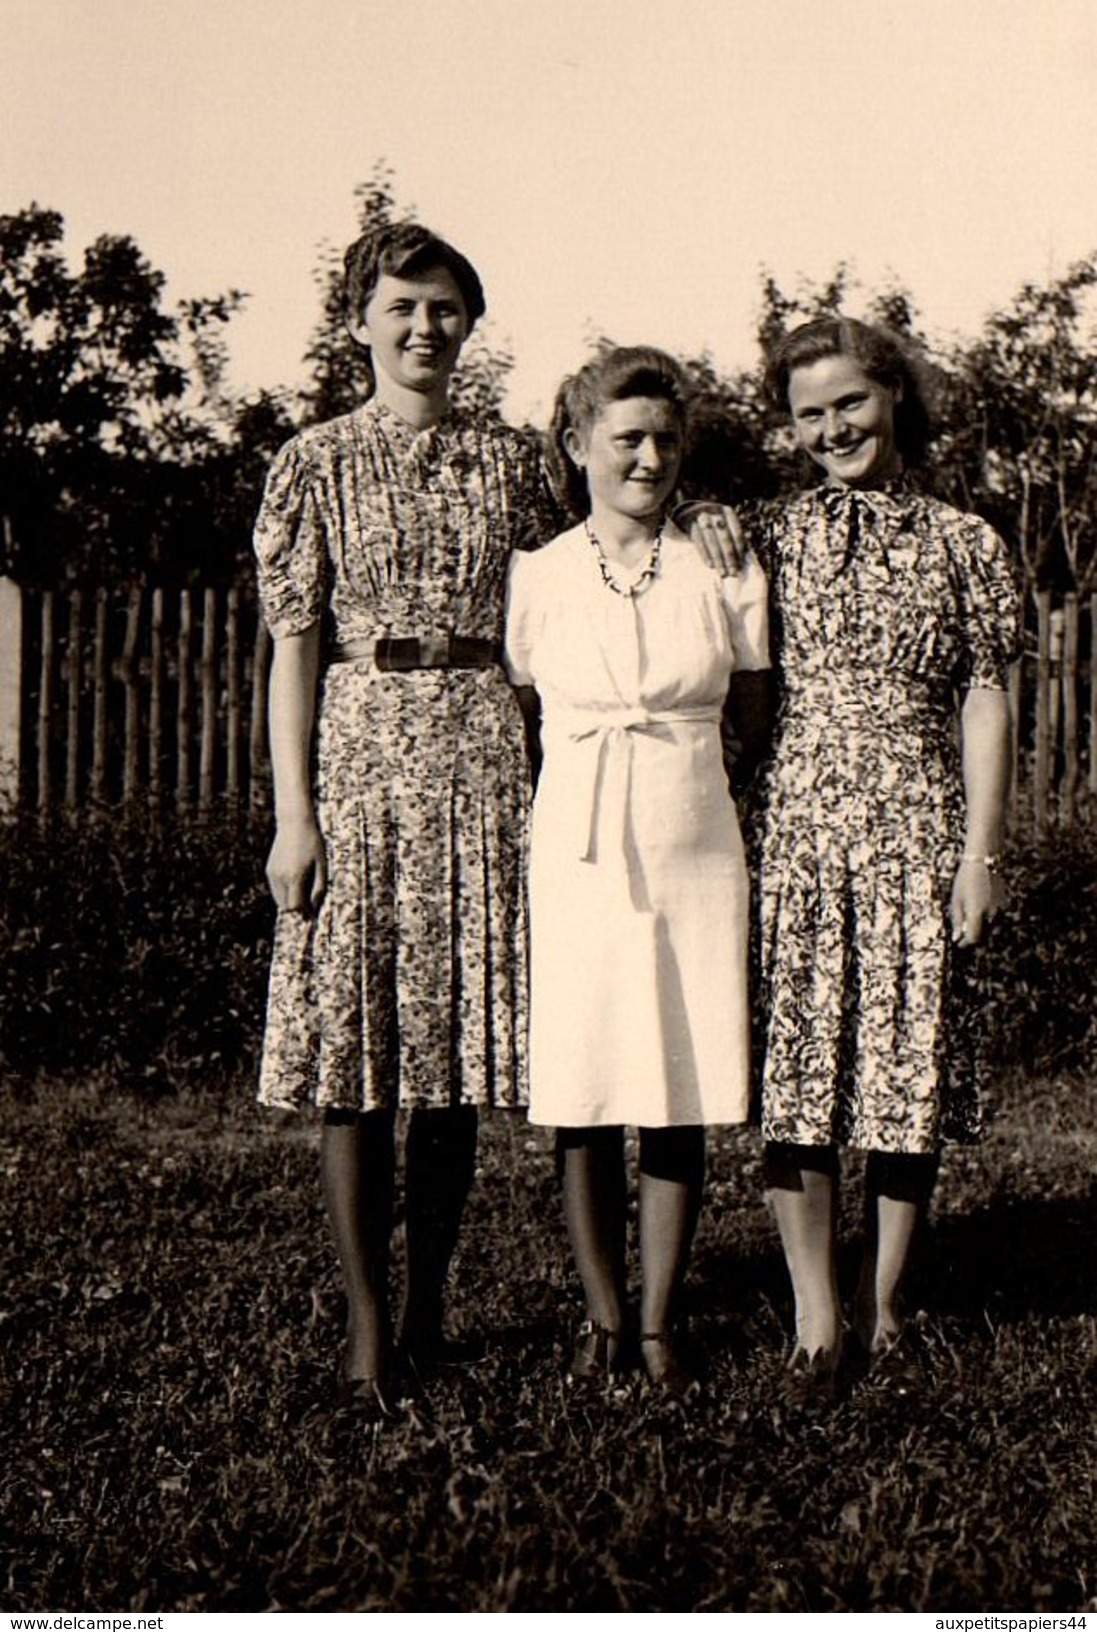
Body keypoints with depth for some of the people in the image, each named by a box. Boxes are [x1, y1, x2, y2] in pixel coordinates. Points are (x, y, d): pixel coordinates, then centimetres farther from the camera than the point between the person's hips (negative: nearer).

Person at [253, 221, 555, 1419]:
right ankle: (366, 1325, 7)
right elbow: (294, 646, 0)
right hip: (359, 749, -2)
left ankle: (429, 1303, 19)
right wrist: (293, 813, -6)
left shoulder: (508, 462, 10)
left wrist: (549, 780, 5)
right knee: (354, 1049, -2)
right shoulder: (317, 464, 4)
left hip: (482, 758, 2)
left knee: (458, 1047, 5)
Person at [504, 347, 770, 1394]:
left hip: (694, 851, 1)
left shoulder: (724, 572, 4)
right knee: (581, 1099, 3)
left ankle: (659, 1323, 16)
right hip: (577, 854, 0)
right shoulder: (536, 578, 3)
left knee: (681, 1100, 3)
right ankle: (601, 1318, 18)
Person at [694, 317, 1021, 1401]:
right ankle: (815, 1319, 9)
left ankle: (881, 1308, 19)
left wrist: (981, 848, 0)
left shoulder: (962, 544, 7)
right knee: (796, 1067, -2)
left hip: (917, 832, 0)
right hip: (797, 824, 0)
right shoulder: (770, 538, 8)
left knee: (912, 1066, 3)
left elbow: (984, 702, 5)